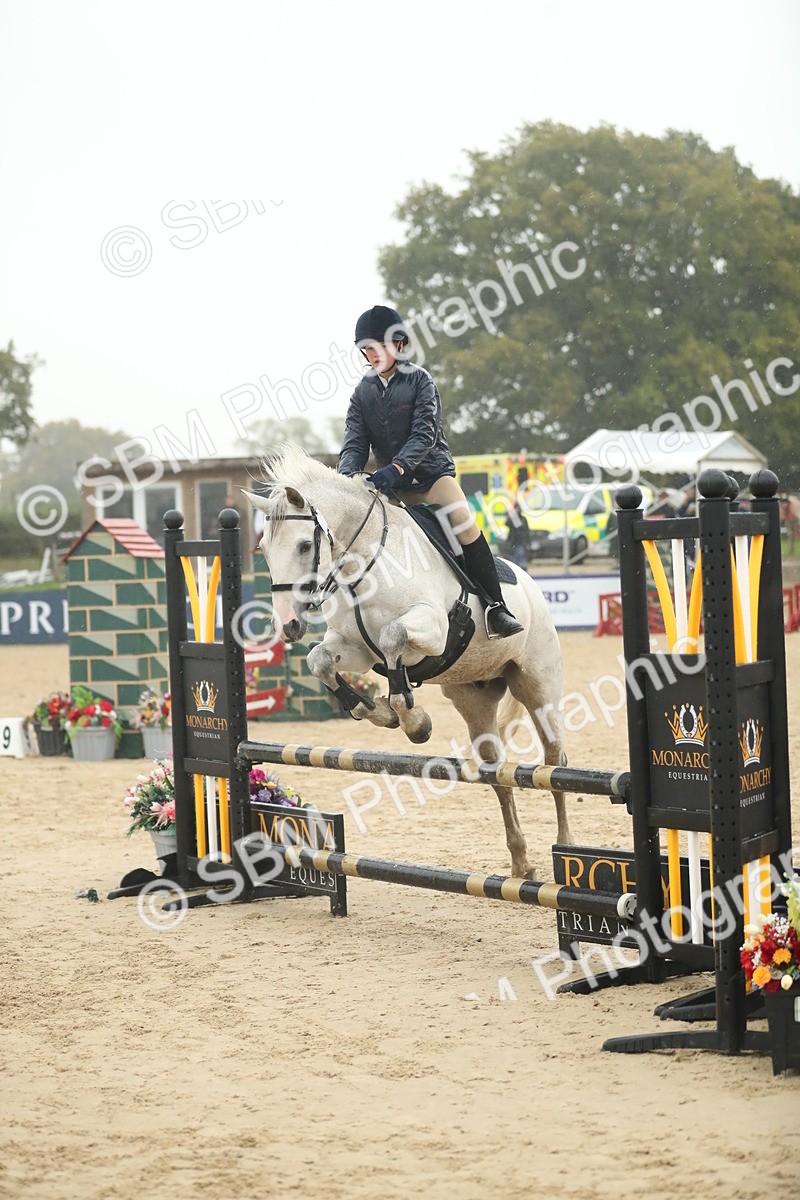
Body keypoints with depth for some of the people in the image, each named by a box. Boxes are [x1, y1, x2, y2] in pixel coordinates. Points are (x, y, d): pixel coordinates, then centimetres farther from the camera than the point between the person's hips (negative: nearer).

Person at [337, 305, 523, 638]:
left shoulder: (419, 379, -8)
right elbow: (355, 441, -2)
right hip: (391, 485, 5)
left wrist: (397, 467, -35)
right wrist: (347, 475, -24)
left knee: (463, 521, -25)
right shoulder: (363, 392, 4)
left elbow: (425, 432, -19)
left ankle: (497, 608, -25)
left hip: (432, 473, -5)